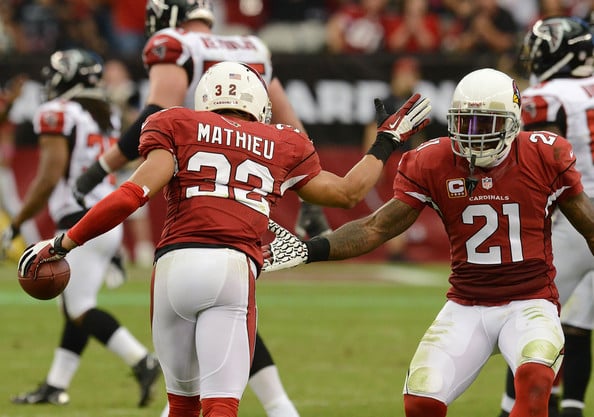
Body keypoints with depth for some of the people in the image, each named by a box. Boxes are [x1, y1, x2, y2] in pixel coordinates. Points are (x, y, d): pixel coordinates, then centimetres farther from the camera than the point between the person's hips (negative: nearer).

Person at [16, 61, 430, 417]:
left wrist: (64, 243, 4)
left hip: (176, 264, 0)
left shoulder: (178, 126, 16)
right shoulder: (284, 147, 23)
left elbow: (138, 192, 1)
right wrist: (386, 143, 49)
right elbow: (348, 193, 34)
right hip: (234, 270, 0)